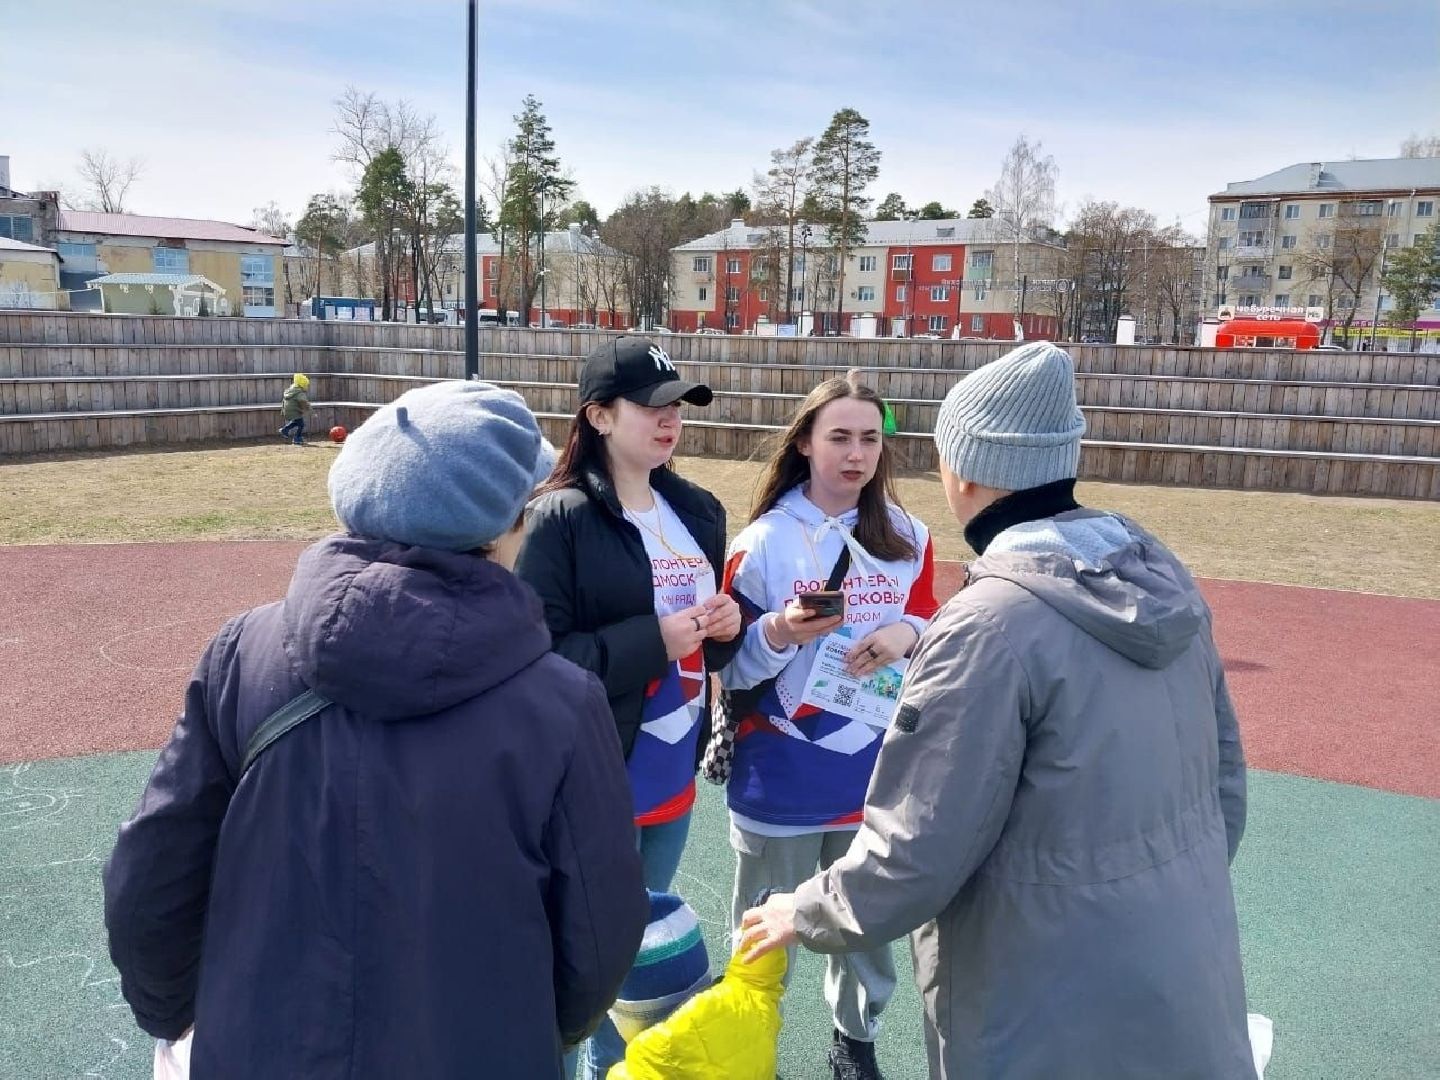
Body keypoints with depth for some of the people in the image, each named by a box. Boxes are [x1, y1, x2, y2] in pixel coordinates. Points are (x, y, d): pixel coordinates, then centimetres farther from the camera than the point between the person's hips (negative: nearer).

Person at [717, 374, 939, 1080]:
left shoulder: (907, 537, 3)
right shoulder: (763, 539, -7)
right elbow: (730, 667, -5)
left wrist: (909, 633, -13)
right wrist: (779, 633, -25)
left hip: (878, 770, 3)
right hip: (781, 778, -3)